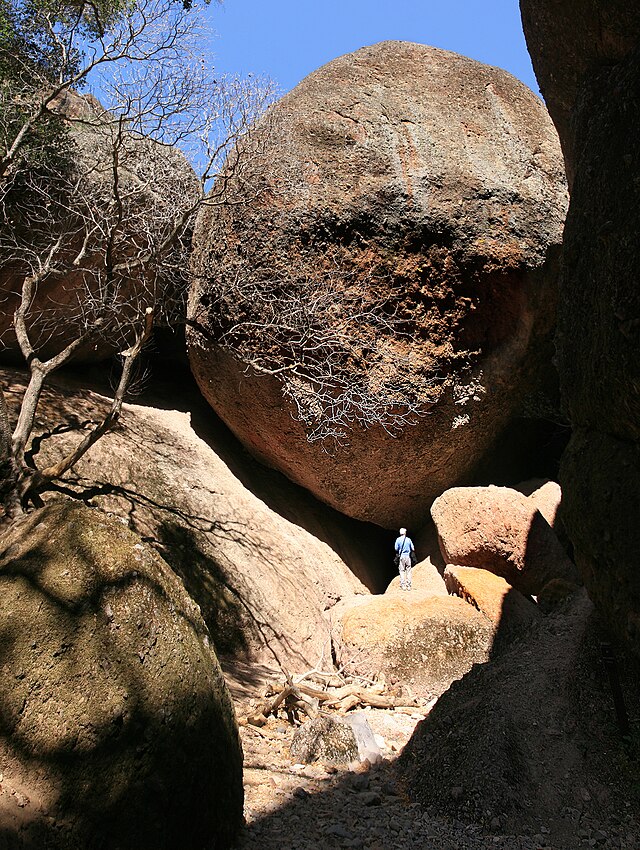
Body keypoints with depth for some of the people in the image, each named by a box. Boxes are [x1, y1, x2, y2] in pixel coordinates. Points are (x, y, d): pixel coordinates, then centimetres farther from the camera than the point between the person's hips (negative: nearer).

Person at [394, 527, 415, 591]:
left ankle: (403, 586, -5)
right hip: (408, 556, 1)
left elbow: (396, 549, 0)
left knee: (402, 571, 0)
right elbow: (412, 549, 6)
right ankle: (408, 586, 3)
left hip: (401, 556, -1)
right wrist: (413, 558, 13)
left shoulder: (398, 540, 1)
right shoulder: (409, 539, 6)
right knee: (408, 571, 5)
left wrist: (396, 558, 9)